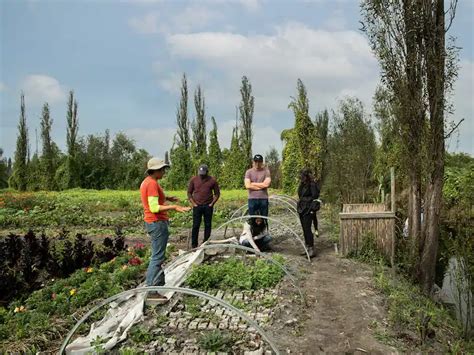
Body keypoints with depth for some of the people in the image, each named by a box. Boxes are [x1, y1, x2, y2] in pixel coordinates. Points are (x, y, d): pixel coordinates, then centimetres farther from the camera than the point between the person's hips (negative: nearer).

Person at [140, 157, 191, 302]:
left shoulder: (146, 182, 12)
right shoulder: (152, 183, -19)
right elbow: (154, 208, -25)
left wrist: (166, 198, 17)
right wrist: (174, 207, -28)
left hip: (152, 222, 11)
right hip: (157, 223, -11)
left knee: (157, 255, 21)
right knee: (157, 257, -7)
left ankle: (159, 281, 33)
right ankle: (151, 291, -4)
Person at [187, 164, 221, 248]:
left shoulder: (212, 180, 0)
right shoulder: (193, 179, 1)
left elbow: (217, 193, 6)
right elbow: (189, 192, 6)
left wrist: (212, 204, -2)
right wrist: (193, 204, -2)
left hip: (208, 206, 1)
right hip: (197, 206, 0)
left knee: (208, 225, 6)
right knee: (196, 225, 1)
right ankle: (194, 244, 9)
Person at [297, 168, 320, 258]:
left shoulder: (312, 185, -11)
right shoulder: (302, 185, 14)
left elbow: (315, 197, -12)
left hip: (308, 210, -9)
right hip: (302, 209, 9)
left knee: (307, 229, -10)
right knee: (304, 229, 12)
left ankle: (311, 250, -5)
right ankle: (307, 247, 20)